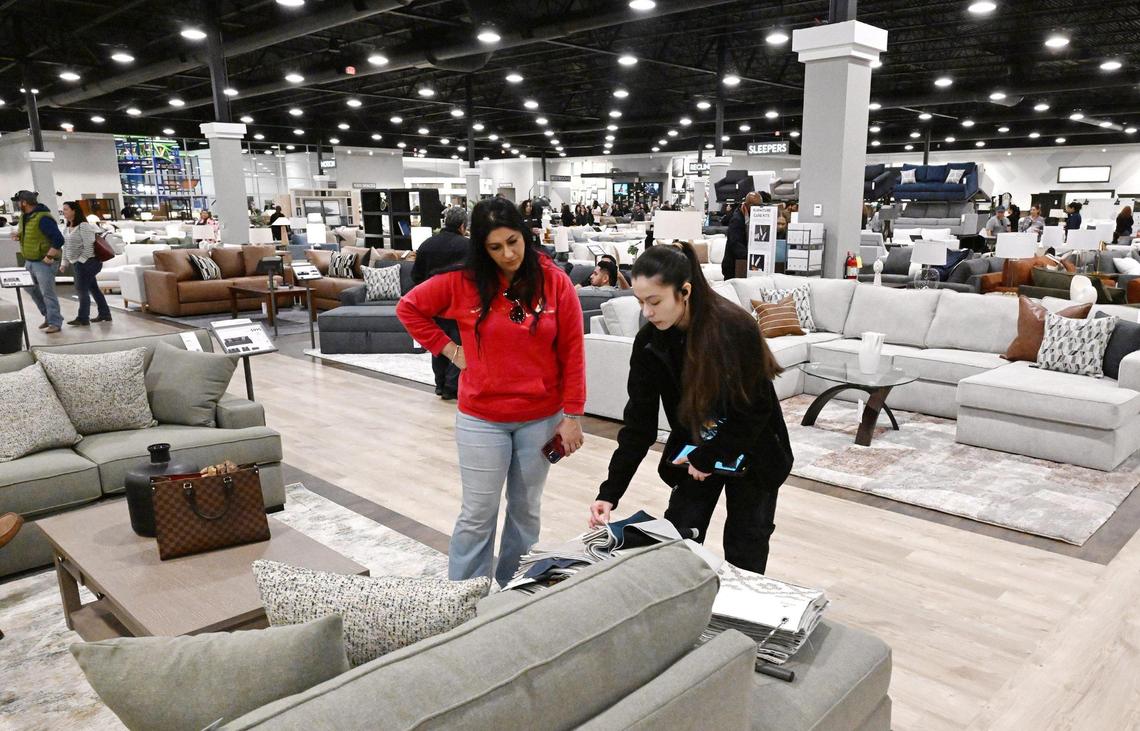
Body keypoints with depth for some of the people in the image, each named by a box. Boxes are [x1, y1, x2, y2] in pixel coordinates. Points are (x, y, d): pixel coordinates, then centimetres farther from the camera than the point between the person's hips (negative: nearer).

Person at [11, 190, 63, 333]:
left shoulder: (43, 218, -20)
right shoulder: (24, 216, 10)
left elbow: (59, 239, -25)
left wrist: (49, 257, -23)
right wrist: (17, 234, 4)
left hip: (44, 262, -10)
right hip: (29, 261, 10)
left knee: (47, 293, -5)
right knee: (31, 289, 18)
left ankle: (55, 323, 3)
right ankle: (48, 315, 29)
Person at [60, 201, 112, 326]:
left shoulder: (83, 226, -14)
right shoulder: (67, 227, 12)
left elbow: (89, 246, -19)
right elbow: (65, 246, 18)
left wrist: (81, 260, -17)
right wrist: (64, 263, 14)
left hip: (86, 263, -9)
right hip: (76, 263, 9)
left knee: (81, 289, -9)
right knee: (93, 288, 12)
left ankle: (83, 318, -4)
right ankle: (105, 314, 18)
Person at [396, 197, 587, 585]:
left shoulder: (555, 281, -7)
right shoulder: (463, 281, -8)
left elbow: (572, 352, -4)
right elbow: (409, 307, 5)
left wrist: (572, 415, -4)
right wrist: (448, 348, -3)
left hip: (542, 418, 1)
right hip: (482, 420, -1)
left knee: (526, 510, 17)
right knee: (478, 515, 7)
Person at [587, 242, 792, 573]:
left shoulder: (736, 329, -28)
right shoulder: (649, 342, -16)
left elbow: (756, 409, -19)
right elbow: (639, 424, -13)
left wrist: (709, 459, -16)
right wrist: (610, 492, -19)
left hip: (750, 454, -3)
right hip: (694, 453, 3)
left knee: (744, 558, 8)